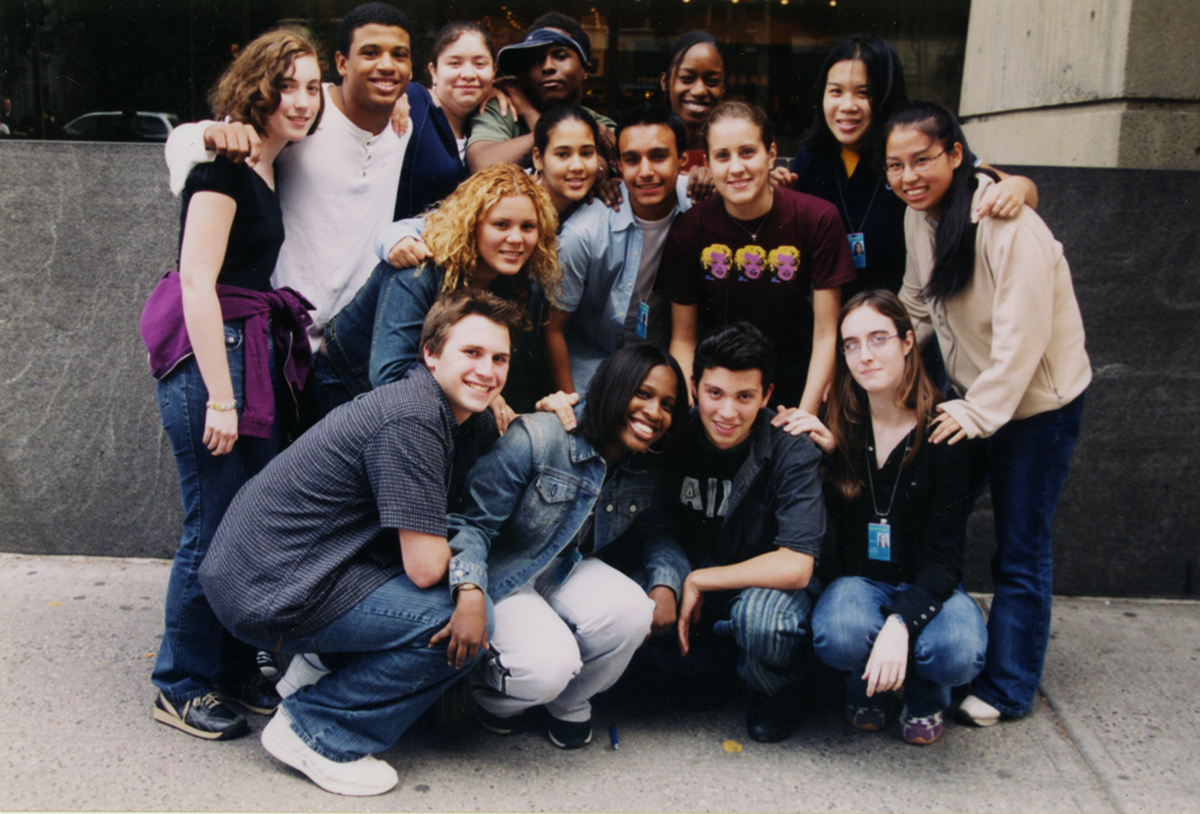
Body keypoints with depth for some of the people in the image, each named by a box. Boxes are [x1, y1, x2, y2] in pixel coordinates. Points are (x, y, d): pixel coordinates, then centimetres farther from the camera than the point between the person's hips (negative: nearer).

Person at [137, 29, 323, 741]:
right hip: (212, 355, -9)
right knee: (215, 529, -1)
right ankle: (182, 687, 15)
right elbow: (197, 282, -18)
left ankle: (235, 668, 27)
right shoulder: (225, 165, -12)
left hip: (259, 354, 9)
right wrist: (219, 395, -20)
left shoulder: (271, 172, 15)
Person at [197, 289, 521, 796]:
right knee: (458, 623, -13)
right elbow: (426, 567, -22)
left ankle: (320, 665, 15)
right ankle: (315, 729, -2)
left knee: (473, 607, 11)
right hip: (270, 593, -9)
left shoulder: (473, 421, 7)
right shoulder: (411, 419, -22)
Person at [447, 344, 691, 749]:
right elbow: (474, 523, -21)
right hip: (503, 577, -5)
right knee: (549, 665, -32)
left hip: (567, 573, 6)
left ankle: (569, 704, 6)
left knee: (632, 613, -26)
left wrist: (666, 585, -11)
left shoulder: (643, 476, -2)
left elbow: (656, 535, 14)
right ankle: (493, 695, 9)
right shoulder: (536, 439, -23)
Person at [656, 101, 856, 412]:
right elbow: (683, 338, 1)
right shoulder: (688, 229, -8)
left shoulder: (818, 219, -9)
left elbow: (827, 334, -5)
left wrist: (806, 415, -14)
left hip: (794, 382, 0)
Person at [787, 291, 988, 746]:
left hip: (925, 585, -1)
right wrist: (821, 454, -17)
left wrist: (901, 623, -30)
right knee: (839, 636, -34)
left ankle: (925, 694, 7)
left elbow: (945, 554, -13)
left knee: (958, 653, -33)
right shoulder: (837, 427, -3)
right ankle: (865, 687, 5)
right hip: (857, 580, 1)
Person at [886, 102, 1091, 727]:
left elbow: (1024, 333, -24)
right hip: (971, 393, 7)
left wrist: (979, 411, -21)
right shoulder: (919, 215, 0)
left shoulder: (1008, 223, -25)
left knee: (1020, 553, 2)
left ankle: (1007, 689, 17)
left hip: (1034, 400, -7)